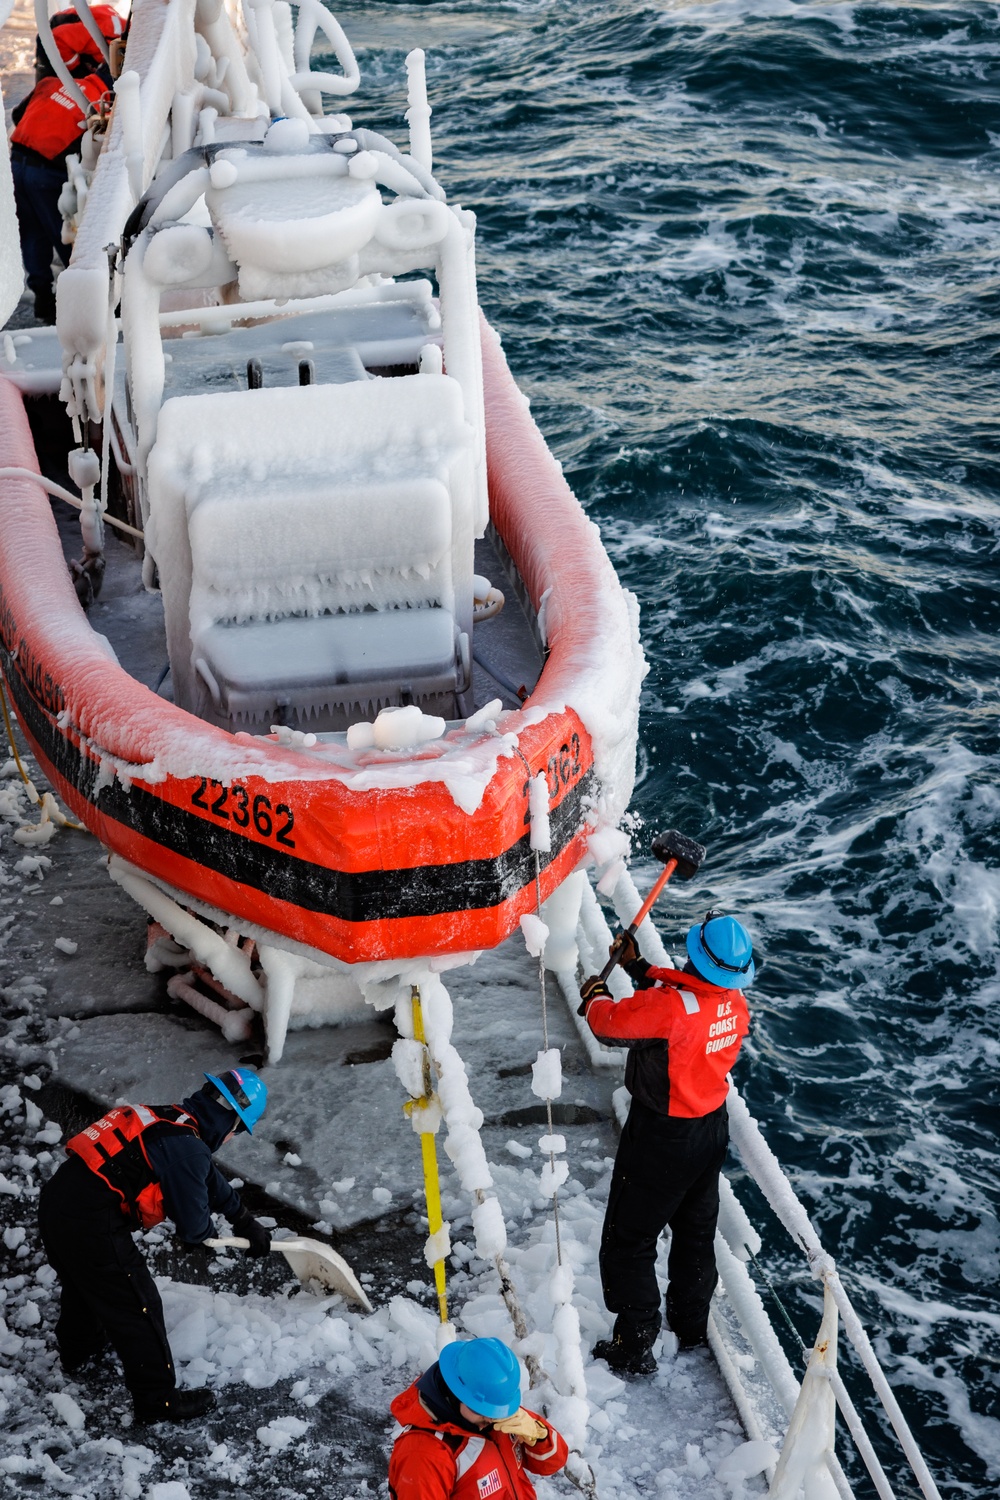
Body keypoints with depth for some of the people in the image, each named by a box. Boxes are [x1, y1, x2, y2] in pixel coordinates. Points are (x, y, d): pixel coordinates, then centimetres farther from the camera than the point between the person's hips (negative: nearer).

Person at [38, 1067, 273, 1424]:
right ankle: (158, 1401, 17)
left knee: (83, 1284, 34)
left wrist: (245, 1221, 37)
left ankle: (78, 1350, 58)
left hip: (57, 1198, 9)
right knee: (137, 1308, 5)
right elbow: (194, 1229, -10)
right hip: (91, 1227, -9)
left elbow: (211, 1179, 28)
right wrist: (206, 1230, 15)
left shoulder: (168, 1119, 12)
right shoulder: (188, 1149, -17)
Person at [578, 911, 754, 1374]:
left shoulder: (670, 1007, -33)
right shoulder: (734, 1001, -9)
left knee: (629, 1241, 9)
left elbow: (609, 1024, -18)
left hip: (661, 1139, -7)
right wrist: (637, 967, 16)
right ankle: (692, 1326, 43)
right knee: (696, 1231, 26)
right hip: (712, 1127, 8)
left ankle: (634, 1348, 17)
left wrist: (595, 995, 3)